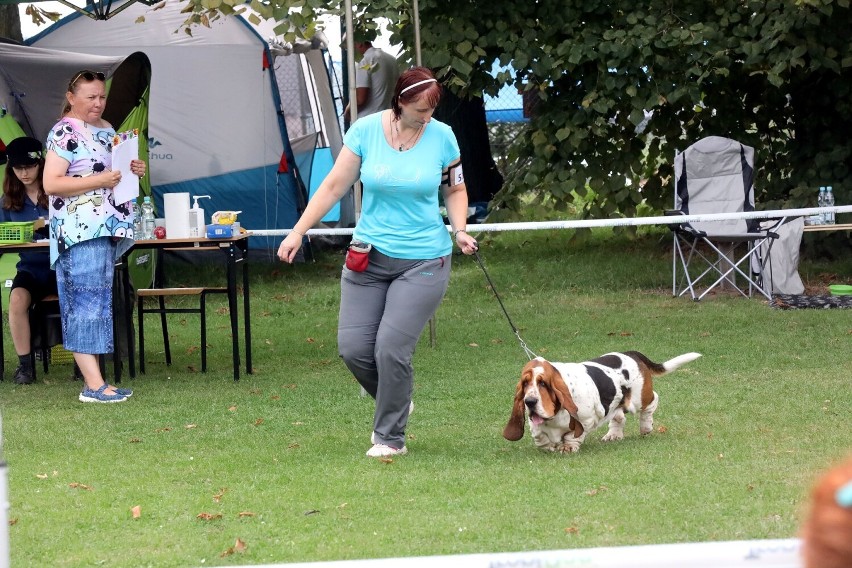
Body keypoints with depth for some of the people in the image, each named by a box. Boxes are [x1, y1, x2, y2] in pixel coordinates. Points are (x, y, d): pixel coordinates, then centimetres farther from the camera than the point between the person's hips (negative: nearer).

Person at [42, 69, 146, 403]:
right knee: (88, 301, -13)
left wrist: (133, 172, 7)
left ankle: (93, 379, 12)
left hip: (107, 228, 9)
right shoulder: (65, 133, -10)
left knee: (98, 301, 9)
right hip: (80, 230, -9)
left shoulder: (106, 130, 16)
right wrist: (99, 181, -23)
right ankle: (93, 385, -17)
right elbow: (51, 184, -17)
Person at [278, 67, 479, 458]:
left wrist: (459, 230, -6)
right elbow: (334, 186, 2)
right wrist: (298, 232, 0)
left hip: (422, 262, -2)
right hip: (368, 258, 2)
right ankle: (396, 403, 29)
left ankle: (390, 436, 6)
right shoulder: (365, 131, -4)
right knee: (353, 348, -1)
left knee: (391, 348, -12)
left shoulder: (442, 137, -4)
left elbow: (455, 191, 11)